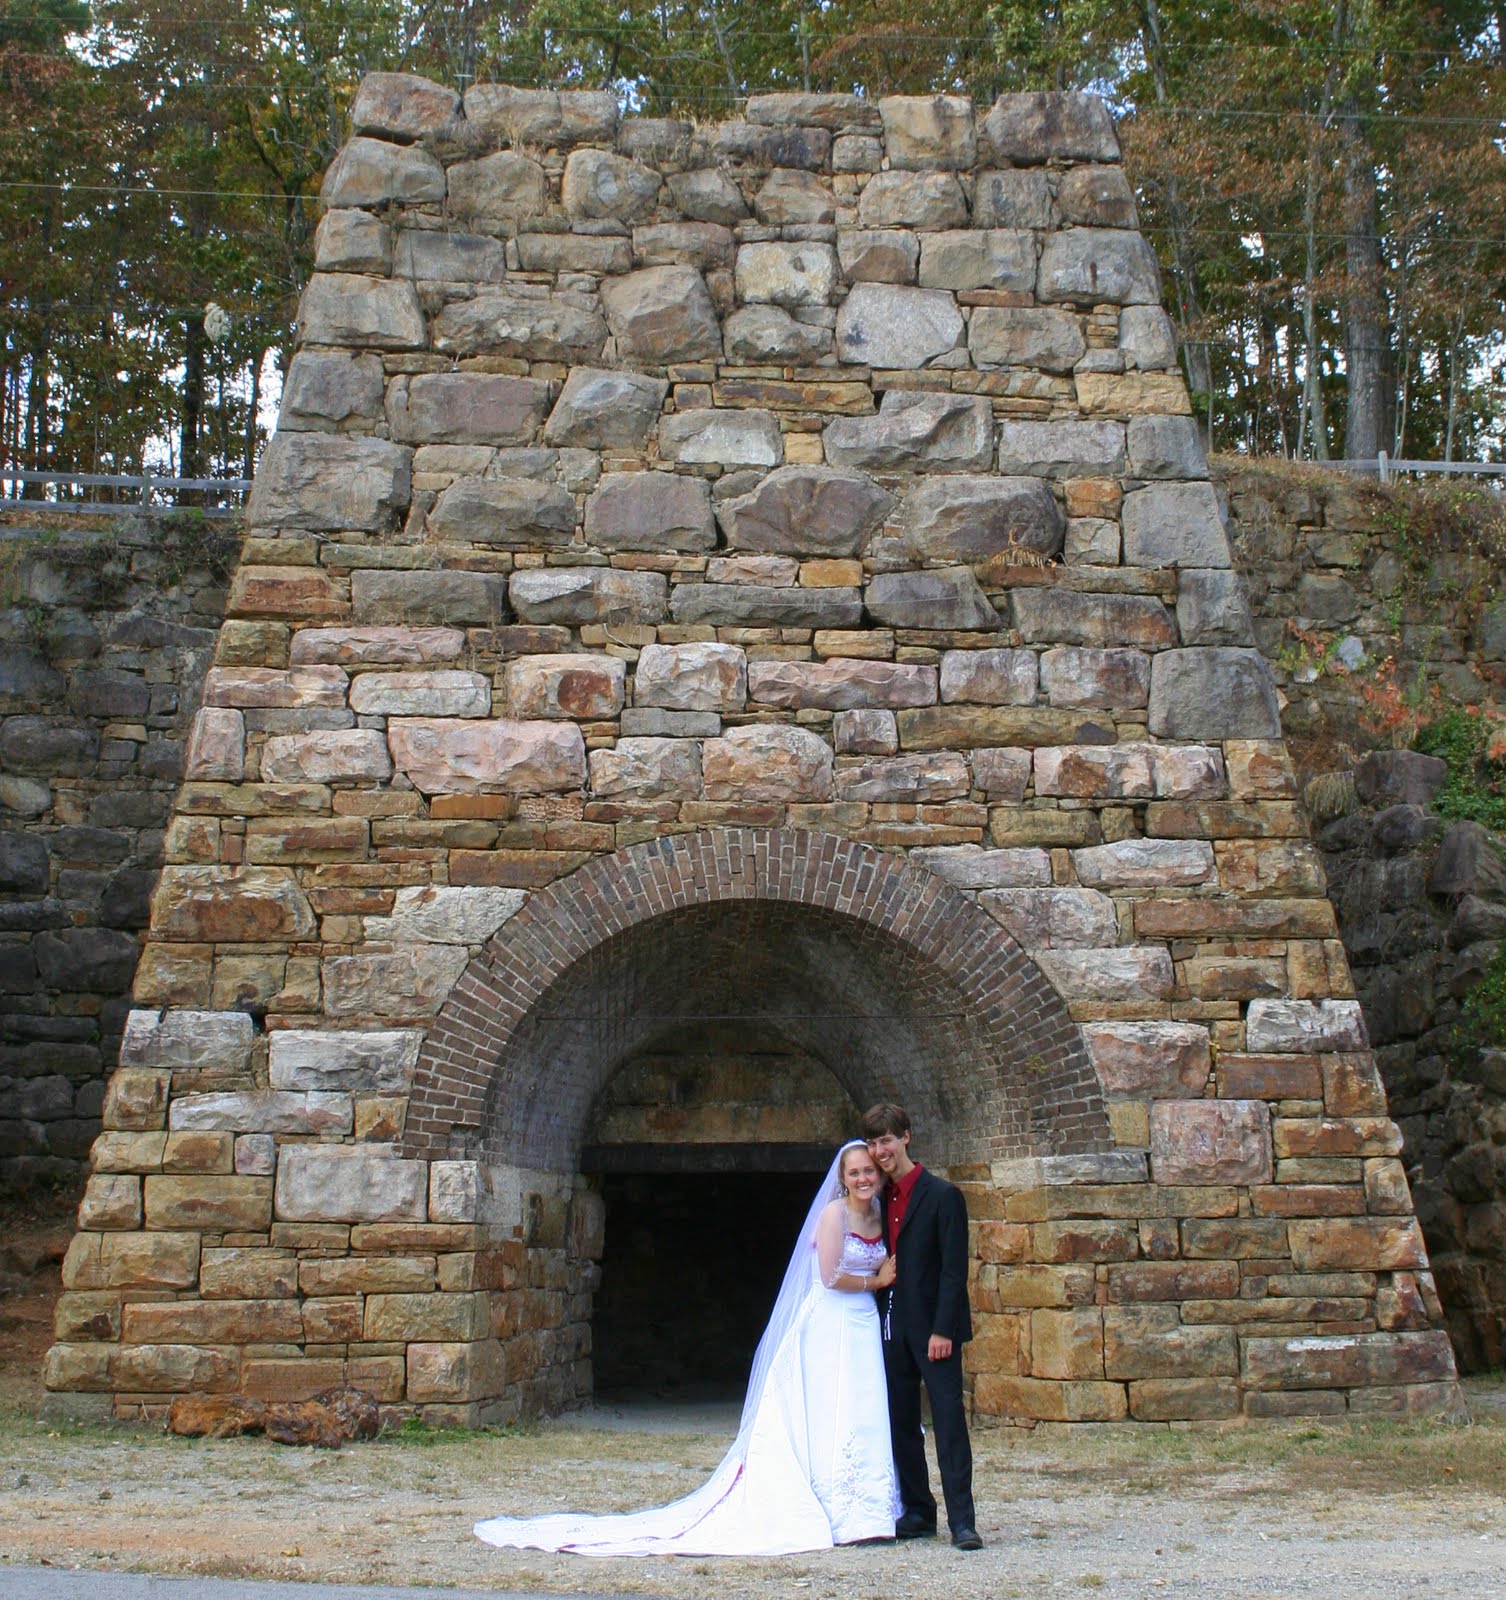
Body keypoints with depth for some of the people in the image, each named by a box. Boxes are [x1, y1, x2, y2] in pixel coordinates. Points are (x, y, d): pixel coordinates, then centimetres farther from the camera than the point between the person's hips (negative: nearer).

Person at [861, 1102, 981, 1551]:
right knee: (901, 1425, 9)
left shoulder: (942, 1195, -7)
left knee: (949, 1422, -7)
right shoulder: (882, 1200, 13)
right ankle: (918, 1514, 18)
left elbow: (954, 1269, -11)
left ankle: (962, 1520, -5)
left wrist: (943, 1330, -17)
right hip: (893, 1328, 7)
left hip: (933, 1328, -7)